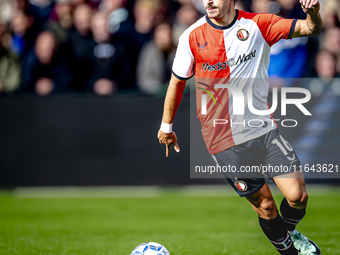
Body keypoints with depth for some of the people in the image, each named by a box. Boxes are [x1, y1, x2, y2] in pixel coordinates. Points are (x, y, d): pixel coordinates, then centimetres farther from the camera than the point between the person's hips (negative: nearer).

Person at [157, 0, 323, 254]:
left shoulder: (257, 24, -4)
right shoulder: (192, 37, -6)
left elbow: (310, 28, -7)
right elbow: (177, 81, 7)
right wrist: (166, 126, 15)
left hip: (264, 129, 2)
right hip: (224, 142, -2)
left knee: (298, 196, -3)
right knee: (265, 205, 0)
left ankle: (289, 232, 30)